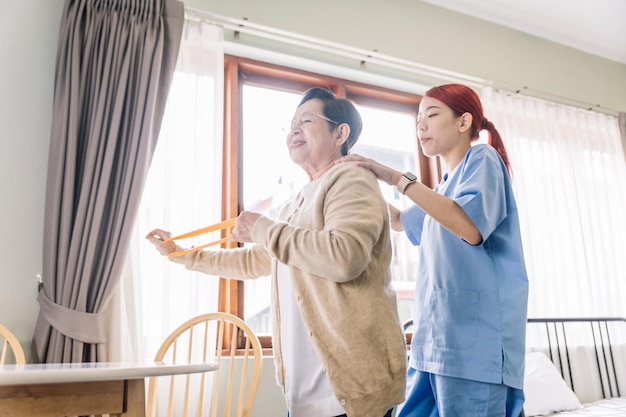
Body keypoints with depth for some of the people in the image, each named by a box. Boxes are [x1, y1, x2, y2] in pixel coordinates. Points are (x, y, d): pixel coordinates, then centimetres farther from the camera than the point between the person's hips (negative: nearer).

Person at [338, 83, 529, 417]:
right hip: (434, 337, 8)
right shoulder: (444, 186, 23)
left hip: (475, 336, -8)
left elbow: (471, 227, -20)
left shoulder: (482, 159, -1)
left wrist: (398, 178, -20)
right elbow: (400, 221, 39)